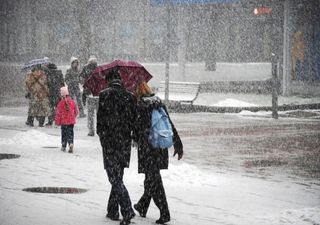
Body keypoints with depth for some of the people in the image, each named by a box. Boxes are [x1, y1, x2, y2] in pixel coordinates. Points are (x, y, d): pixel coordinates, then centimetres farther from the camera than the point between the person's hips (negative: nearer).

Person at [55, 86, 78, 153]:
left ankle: (63, 146, 19)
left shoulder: (61, 103, -12)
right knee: (70, 133, 6)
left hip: (64, 121, -2)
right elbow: (76, 112, 7)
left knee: (64, 133, 13)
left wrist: (57, 122, 2)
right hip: (71, 121, 2)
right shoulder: (72, 102, -2)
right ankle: (71, 144, -14)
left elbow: (58, 113, -8)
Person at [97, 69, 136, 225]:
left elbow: (101, 118, -8)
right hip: (125, 142, 5)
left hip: (109, 142, -5)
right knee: (117, 177, 17)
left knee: (115, 178, -4)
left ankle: (127, 211, -17)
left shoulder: (104, 95, -9)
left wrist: (101, 133, 8)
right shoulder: (130, 96, 5)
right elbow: (134, 119, 6)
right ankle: (113, 211, 24)